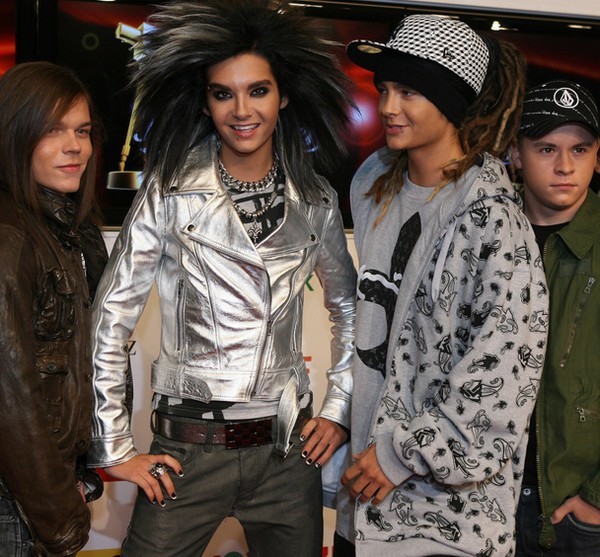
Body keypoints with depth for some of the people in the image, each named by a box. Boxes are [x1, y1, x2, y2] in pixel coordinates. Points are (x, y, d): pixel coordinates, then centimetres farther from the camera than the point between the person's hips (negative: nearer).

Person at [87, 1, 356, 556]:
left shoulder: (315, 199, 3)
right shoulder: (172, 192, -6)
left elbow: (348, 307, 17)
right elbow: (109, 322, -4)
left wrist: (339, 409, 10)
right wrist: (116, 448, -5)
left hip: (289, 450, 3)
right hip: (187, 450, -2)